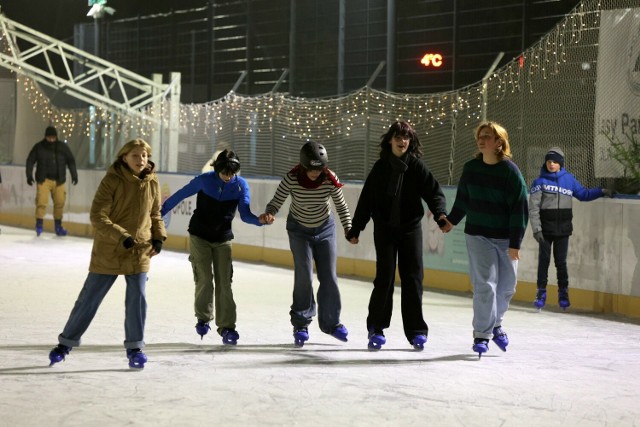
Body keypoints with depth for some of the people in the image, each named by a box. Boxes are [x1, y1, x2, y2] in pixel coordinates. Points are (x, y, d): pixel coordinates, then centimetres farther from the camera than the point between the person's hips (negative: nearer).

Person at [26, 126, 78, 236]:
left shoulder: (63, 147, 4)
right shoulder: (39, 147, -1)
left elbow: (71, 161, 10)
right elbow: (30, 161, 3)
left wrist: (74, 175, 6)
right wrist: (29, 175, -4)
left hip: (59, 180, 2)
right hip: (44, 180, -2)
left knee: (60, 202, 1)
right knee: (42, 201, -14)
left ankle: (58, 226, 13)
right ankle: (39, 224, -3)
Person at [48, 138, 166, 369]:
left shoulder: (152, 183, 1)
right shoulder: (112, 181, -13)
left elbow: (155, 214, 14)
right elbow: (97, 216, -16)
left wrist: (158, 237, -2)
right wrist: (122, 237, -24)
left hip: (140, 252, 3)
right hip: (108, 252, -3)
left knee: (137, 299, -1)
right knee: (89, 299, 6)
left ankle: (135, 348, 14)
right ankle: (66, 343, 20)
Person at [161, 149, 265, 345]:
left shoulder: (241, 185, -10)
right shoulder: (204, 180, -15)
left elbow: (245, 215, -10)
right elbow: (180, 195, -4)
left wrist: (260, 220, -31)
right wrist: (159, 212, 3)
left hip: (223, 239, 2)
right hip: (199, 236, -1)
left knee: (224, 283, -4)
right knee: (204, 279, -8)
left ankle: (226, 327, 1)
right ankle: (203, 317, 14)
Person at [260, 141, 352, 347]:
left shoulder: (330, 180, -20)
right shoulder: (292, 179, -24)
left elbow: (341, 206, -8)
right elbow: (276, 201, -18)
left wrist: (349, 228, -16)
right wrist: (269, 213, -38)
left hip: (325, 229, 2)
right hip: (299, 229, -1)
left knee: (328, 277, 2)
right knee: (304, 276, -11)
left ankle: (330, 322, 19)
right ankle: (301, 324, 1)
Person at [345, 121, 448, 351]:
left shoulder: (417, 167, -3)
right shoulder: (380, 167, 1)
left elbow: (434, 192, -10)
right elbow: (366, 200, 5)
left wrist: (440, 213, -30)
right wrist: (355, 230, 6)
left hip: (411, 228, 0)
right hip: (384, 229, 0)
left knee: (413, 277, 0)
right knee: (384, 277, -4)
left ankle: (416, 330, 9)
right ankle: (376, 328, 9)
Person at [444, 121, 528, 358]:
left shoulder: (510, 171, -13)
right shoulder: (471, 168, -3)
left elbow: (519, 208, -13)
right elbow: (463, 198, 15)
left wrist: (515, 243, -16)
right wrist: (452, 220, 25)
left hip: (505, 238, 0)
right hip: (478, 235, 1)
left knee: (507, 286, 11)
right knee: (485, 285, -8)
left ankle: (495, 323, 35)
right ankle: (482, 334, 0)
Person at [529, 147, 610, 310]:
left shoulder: (569, 179, 4)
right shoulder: (539, 182, -5)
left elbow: (583, 194, 15)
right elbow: (533, 208, -8)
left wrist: (601, 192, 3)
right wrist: (536, 229, -14)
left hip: (563, 230, 2)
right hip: (545, 230, -2)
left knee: (561, 261, 7)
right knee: (544, 260, 4)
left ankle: (563, 292, 16)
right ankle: (541, 292, 13)